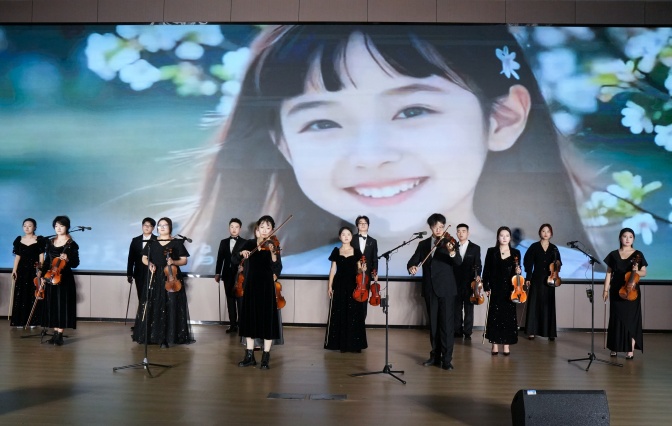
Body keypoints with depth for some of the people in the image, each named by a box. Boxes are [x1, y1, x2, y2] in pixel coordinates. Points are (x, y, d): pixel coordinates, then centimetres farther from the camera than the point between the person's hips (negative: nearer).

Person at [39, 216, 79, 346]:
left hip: (64, 278, -6)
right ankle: (55, 333, 15)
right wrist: (43, 275, 8)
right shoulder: (51, 242, 10)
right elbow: (47, 260, 15)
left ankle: (59, 335, 0)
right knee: (52, 305, 7)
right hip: (50, 277, 6)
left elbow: (76, 263, -8)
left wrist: (67, 259, -27)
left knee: (62, 305, -5)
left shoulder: (71, 244, -7)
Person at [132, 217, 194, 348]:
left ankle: (167, 337, -4)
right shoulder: (152, 242, 10)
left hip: (171, 278, -2)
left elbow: (184, 260, 2)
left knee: (170, 308, -7)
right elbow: (144, 258, 13)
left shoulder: (177, 242, 2)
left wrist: (174, 262, -17)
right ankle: (152, 335, 8)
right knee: (153, 308, 0)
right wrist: (150, 264, -8)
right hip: (154, 279, 3)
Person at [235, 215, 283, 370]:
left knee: (267, 320, -1)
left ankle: (266, 358, 8)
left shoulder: (273, 246, -5)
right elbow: (234, 259, -2)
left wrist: (273, 253, -36)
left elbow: (278, 269, -18)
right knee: (249, 319, 8)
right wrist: (242, 252, -22)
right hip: (251, 286, 3)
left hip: (267, 287, -3)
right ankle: (249, 356, 19)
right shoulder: (249, 244, 6)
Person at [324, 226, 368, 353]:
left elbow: (358, 270, 6)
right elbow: (333, 270, 6)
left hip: (353, 285, 0)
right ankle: (340, 343, 9)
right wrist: (329, 286, 0)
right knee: (338, 314, 1)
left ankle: (354, 343, 5)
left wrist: (363, 269, -17)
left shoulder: (356, 251, 5)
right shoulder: (336, 251, 6)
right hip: (339, 285, 0)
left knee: (354, 314, -1)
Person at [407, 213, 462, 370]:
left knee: (446, 324, -4)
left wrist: (452, 252, -39)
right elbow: (413, 260, 5)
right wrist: (411, 266, -20)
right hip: (430, 289, 4)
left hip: (446, 289, -4)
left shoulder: (449, 242, -2)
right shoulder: (423, 244, 9)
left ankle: (447, 359, 1)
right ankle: (435, 356, 21)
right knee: (433, 324, 11)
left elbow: (458, 262, -16)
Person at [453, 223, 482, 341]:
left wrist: (478, 275, -17)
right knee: (457, 309, 5)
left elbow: (478, 264, 1)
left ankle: (467, 332, 9)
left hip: (469, 282, -1)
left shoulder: (475, 248, 5)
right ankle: (458, 331, 13)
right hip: (456, 283, 1)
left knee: (469, 309, 3)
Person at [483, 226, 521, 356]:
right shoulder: (491, 251, 2)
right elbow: (486, 270, 0)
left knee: (509, 316, 3)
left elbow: (517, 270, 12)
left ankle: (507, 344, 12)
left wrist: (518, 271, -12)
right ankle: (495, 344, 10)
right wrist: (486, 287, -5)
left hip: (509, 289, 1)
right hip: (495, 288, -1)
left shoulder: (516, 252, 5)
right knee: (495, 315, 2)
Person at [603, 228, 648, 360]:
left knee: (630, 319, -2)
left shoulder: (638, 254, 1)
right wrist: (606, 290, 1)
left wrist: (637, 271, -20)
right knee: (616, 318, 5)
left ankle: (630, 350, 2)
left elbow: (644, 273, 2)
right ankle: (615, 347, 13)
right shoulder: (613, 254, 5)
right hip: (616, 291, 2)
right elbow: (609, 274, 6)